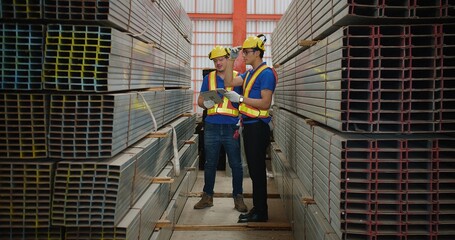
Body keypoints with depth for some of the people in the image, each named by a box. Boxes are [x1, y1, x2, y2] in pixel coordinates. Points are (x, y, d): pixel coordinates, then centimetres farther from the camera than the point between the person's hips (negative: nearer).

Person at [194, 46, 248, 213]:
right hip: (212, 127, 2)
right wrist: (205, 103, -9)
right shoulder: (208, 78, 11)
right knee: (210, 164, 10)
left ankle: (238, 198, 15)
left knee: (236, 164, 2)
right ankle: (207, 196, 22)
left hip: (231, 128, -2)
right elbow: (200, 100, 15)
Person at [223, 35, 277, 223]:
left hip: (258, 126, -9)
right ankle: (257, 208, 24)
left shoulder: (266, 73, -13)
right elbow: (229, 82, 10)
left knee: (257, 170, -3)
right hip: (249, 125, 9)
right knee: (254, 170, 14)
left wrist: (240, 99, -19)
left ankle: (261, 213, 6)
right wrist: (231, 60, 6)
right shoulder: (249, 73, 15)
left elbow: (265, 103, -19)